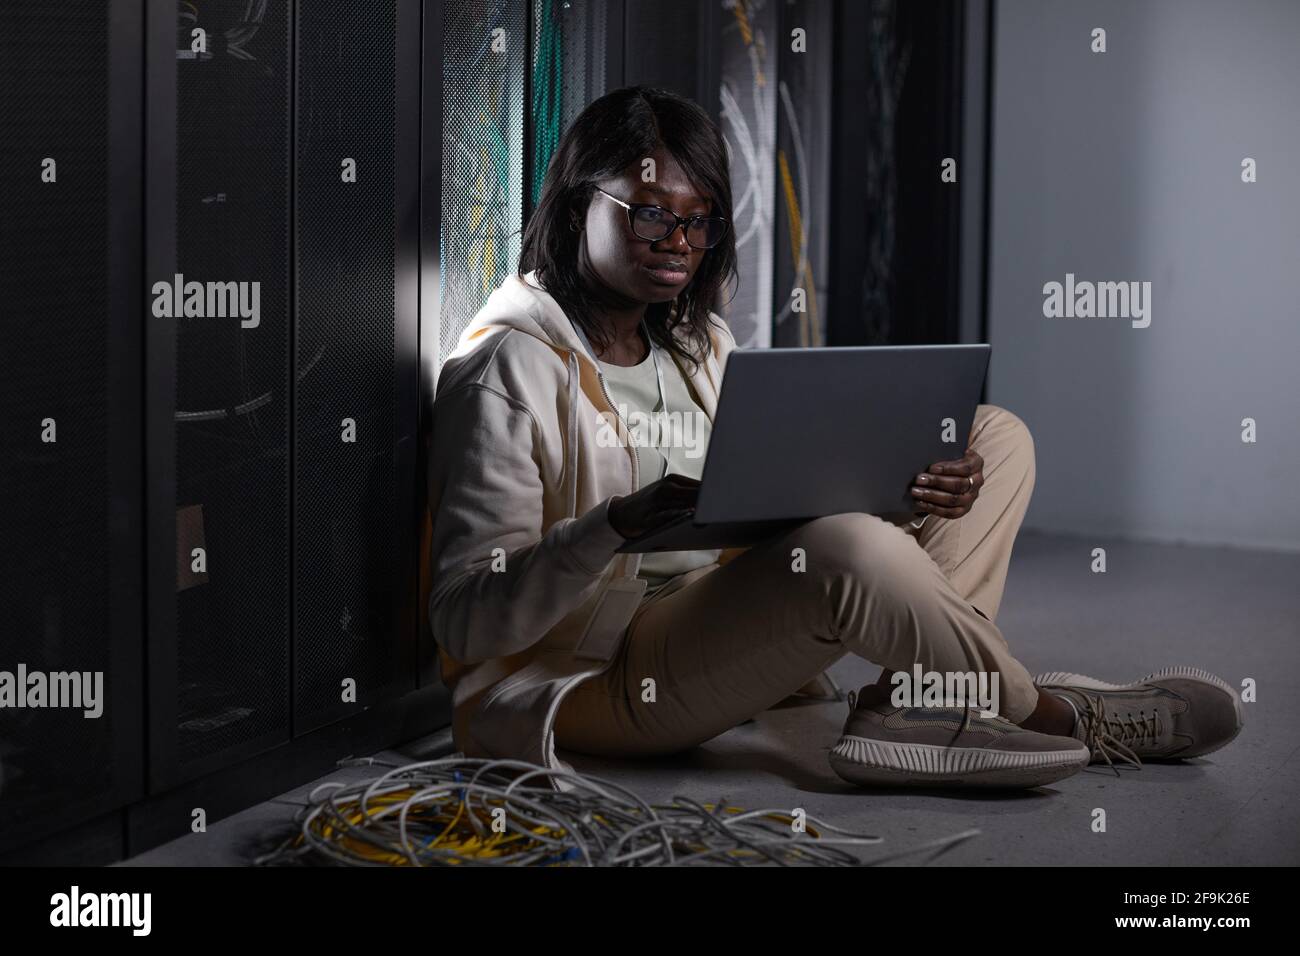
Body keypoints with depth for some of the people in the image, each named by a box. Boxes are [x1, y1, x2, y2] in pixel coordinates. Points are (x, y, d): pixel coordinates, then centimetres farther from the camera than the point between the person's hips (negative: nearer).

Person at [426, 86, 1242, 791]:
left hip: (719, 637, 9)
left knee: (997, 438, 4)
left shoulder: (700, 345, 13)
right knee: (854, 548, -38)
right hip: (595, 680, -9)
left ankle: (906, 698, -20)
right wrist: (616, 526, -33)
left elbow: (785, 505, 12)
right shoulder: (510, 368, -12)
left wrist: (912, 490, -9)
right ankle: (1053, 715, -10)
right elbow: (466, 620, -18)